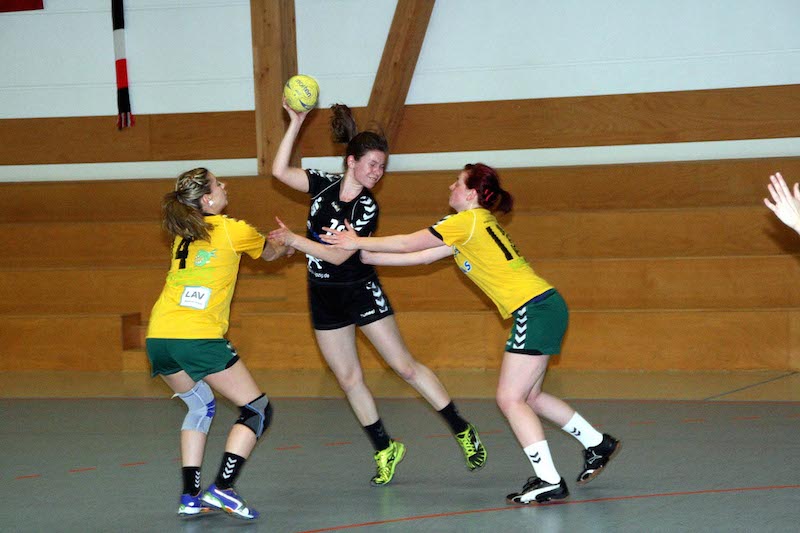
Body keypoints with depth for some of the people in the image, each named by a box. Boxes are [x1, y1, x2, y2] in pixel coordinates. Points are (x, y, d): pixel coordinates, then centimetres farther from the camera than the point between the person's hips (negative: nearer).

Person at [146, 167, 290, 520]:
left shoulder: (183, 232, 19)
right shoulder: (234, 230, 3)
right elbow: (270, 253, 23)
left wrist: (276, 242, 47)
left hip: (158, 336, 7)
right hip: (199, 337, -7)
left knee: (200, 405, 27)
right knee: (258, 409, 4)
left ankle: (190, 496, 17)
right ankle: (221, 490, -11)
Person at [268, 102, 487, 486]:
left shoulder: (367, 208, -17)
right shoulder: (325, 184, -3)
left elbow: (338, 254, -22)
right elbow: (279, 171, -6)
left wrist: (293, 239, -23)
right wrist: (295, 123, -11)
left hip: (361, 291, -5)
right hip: (324, 296, 5)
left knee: (405, 366, -4)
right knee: (348, 378, 6)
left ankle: (462, 432, 4)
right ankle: (385, 450, 17)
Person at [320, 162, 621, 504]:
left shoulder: (467, 221, -8)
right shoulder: (478, 223, 20)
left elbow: (407, 245, -3)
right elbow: (420, 256, 20)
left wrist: (359, 242, 9)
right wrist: (364, 254, 20)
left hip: (536, 310, -10)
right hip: (544, 307, 10)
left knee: (510, 399, -8)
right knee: (528, 396, 18)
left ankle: (549, 483, -10)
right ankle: (597, 444, 28)